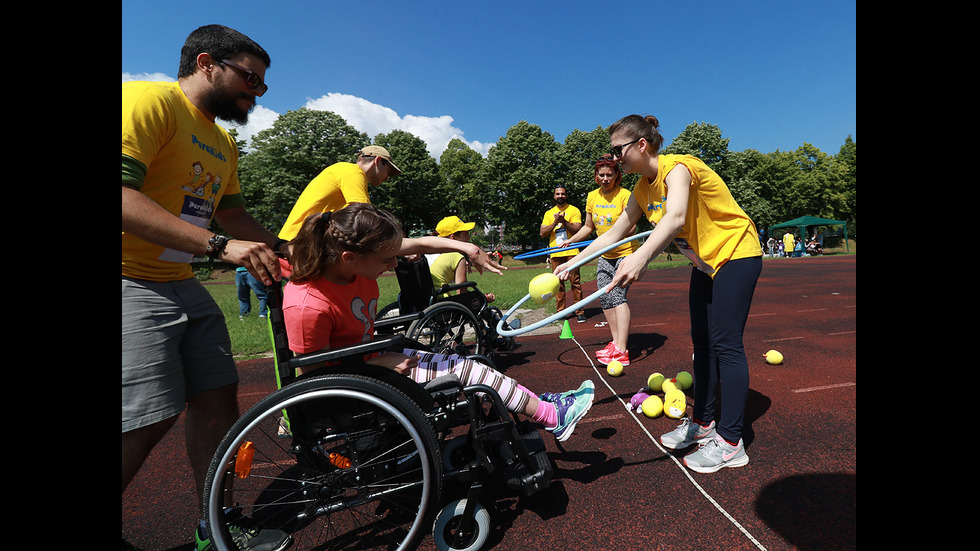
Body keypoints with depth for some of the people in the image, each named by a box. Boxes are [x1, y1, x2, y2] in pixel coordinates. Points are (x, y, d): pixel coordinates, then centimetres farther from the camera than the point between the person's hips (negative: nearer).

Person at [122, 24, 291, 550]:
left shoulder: (224, 144, 18)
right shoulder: (150, 100, -11)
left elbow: (233, 214, 22)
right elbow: (124, 196, -23)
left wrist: (283, 248, 11)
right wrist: (220, 246, -28)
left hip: (184, 287, 9)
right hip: (132, 286, -8)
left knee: (217, 399, 7)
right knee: (148, 421, -10)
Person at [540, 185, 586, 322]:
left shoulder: (574, 210, 6)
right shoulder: (549, 213, 15)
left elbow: (578, 230, -5)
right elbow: (542, 233, 6)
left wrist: (564, 221, -16)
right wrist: (555, 223, -8)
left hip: (571, 252, -3)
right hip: (555, 253, 3)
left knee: (575, 282, -4)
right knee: (558, 284, 5)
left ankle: (580, 311, 2)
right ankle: (560, 312, 12)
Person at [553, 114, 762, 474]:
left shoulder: (677, 167, -24)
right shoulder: (643, 189, 1)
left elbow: (676, 218, -44)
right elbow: (614, 234, 2)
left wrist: (641, 257, -61)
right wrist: (572, 263, -5)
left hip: (735, 253, -8)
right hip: (705, 262, 8)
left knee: (725, 343, -8)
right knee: (702, 341, 10)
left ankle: (730, 443, 2)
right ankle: (702, 423, 23)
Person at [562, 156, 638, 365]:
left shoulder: (625, 195, -11)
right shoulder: (592, 197, 7)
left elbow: (631, 227, -18)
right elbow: (588, 227, 17)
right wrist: (570, 240, 7)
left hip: (626, 253, -7)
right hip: (605, 255, 7)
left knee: (617, 294, -19)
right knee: (604, 297, 4)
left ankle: (621, 350, -20)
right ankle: (616, 342, 17)